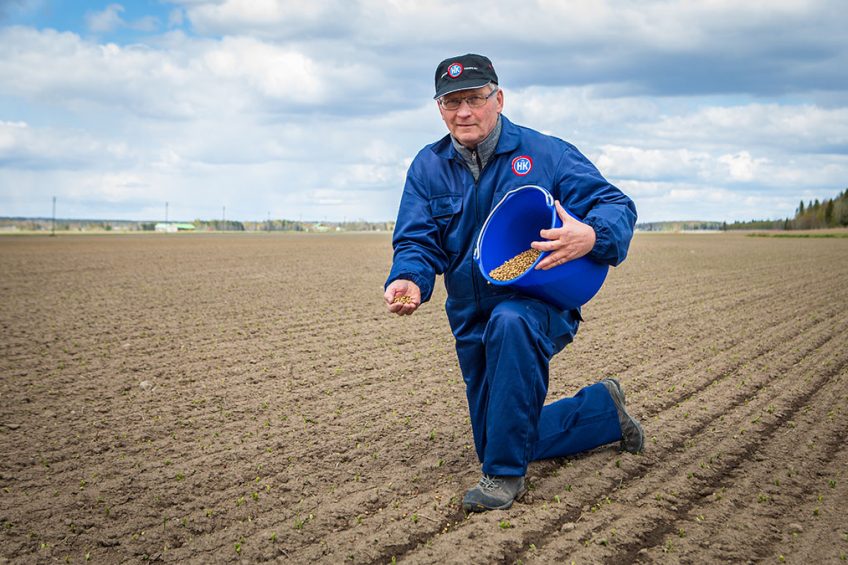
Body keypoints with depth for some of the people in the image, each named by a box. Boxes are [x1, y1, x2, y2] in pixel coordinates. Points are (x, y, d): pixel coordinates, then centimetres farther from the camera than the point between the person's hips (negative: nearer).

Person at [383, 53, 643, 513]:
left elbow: (617, 206, -13)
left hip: (540, 305, -5)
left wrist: (591, 236, -37)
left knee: (510, 323, -43)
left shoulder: (545, 154, -9)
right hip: (473, 322, 5)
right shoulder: (428, 168, 2)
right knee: (495, 442, 12)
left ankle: (504, 473, -28)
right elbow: (416, 241, -4)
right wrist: (408, 281, -29)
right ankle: (605, 409, 36)